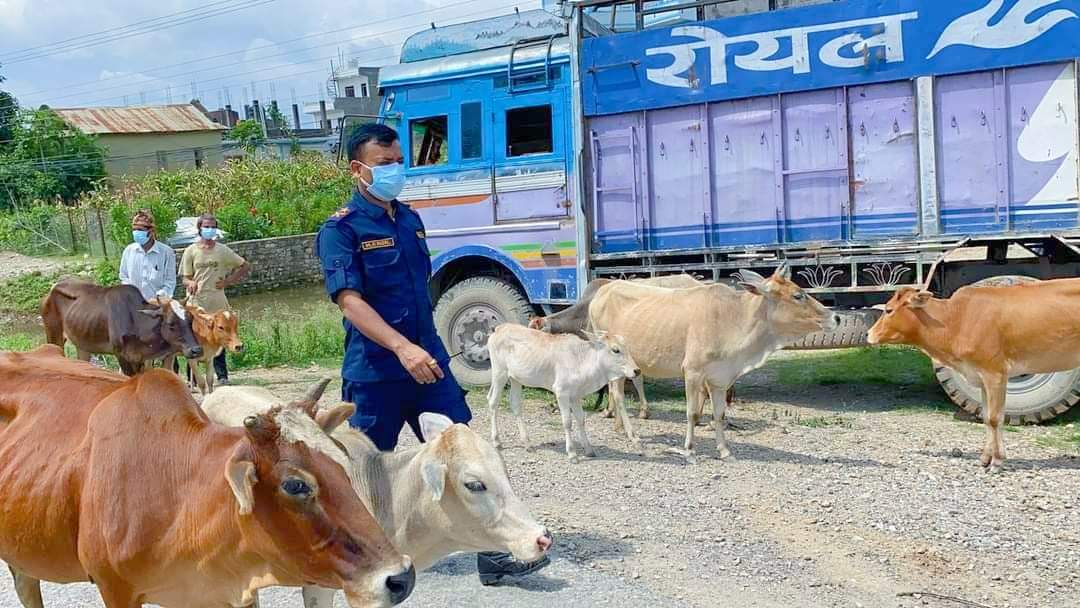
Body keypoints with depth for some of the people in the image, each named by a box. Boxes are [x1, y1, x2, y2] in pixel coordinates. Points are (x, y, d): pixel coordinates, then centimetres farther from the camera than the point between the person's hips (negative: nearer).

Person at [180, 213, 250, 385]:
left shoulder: (223, 251, 6)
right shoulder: (191, 251, 6)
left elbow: (245, 267, 13)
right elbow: (185, 278, 5)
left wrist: (228, 281, 3)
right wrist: (190, 283, -18)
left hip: (217, 305, 0)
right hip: (196, 303, 0)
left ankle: (222, 377, 7)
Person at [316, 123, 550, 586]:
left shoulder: (410, 220, 12)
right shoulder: (341, 229, -10)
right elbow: (349, 301, -21)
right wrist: (402, 348, -32)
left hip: (428, 362, 6)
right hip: (374, 372, -6)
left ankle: (492, 553, 4)